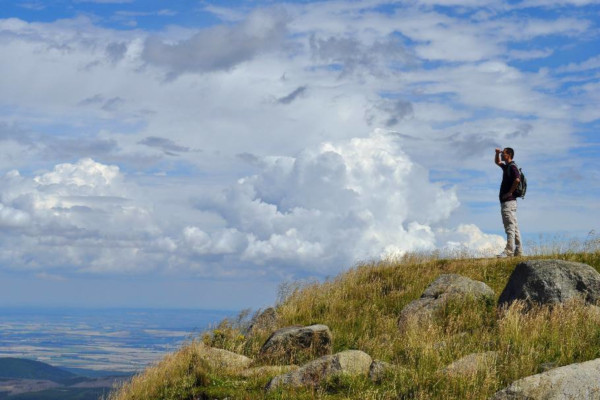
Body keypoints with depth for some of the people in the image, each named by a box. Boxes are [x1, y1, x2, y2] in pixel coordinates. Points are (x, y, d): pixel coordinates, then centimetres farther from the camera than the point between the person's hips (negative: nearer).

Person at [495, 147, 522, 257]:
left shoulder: (512, 166, -10)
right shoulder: (506, 166, 19)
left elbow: (517, 179, -27)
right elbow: (497, 162, 39)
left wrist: (510, 192, -20)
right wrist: (497, 153, 20)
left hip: (508, 201, -10)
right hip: (507, 201, 10)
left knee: (510, 226, -12)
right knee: (514, 226, 10)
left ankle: (509, 251, -16)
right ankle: (518, 251, 12)